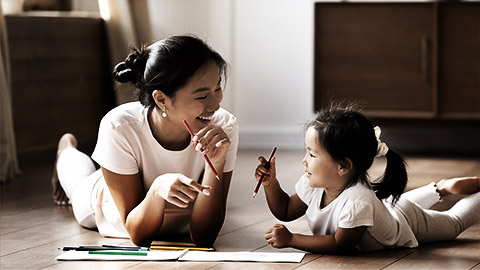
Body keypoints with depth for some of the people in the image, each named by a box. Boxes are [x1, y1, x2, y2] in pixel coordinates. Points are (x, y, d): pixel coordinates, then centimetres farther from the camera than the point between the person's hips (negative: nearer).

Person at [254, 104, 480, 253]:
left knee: (453, 222, 24)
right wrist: (271, 183, -29)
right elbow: (285, 211, -12)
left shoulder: (357, 200, -51)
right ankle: (439, 189, 52)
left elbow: (340, 244, -45)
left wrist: (290, 239, -48)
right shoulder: (313, 184, -29)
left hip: (407, 220, -6)